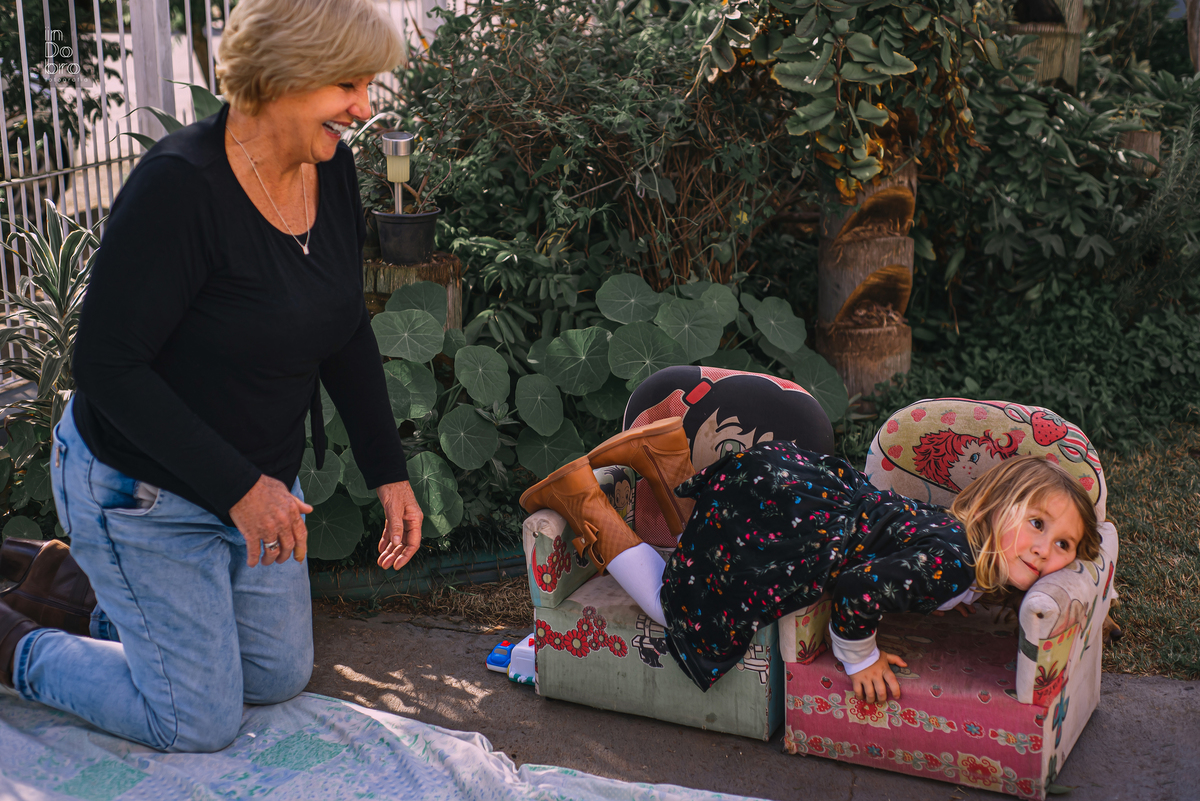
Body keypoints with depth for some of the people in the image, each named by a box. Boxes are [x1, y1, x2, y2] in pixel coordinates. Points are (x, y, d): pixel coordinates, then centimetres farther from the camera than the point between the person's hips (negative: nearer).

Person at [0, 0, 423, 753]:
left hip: (261, 476, 8)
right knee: (200, 720, 1)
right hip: (142, 487, -8)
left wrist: (389, 472, 2)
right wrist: (238, 487, -29)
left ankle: (90, 603, 32)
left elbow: (346, 333, 6)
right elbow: (107, 366, -27)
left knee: (280, 677, 19)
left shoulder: (331, 170, -5)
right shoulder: (180, 186, -28)